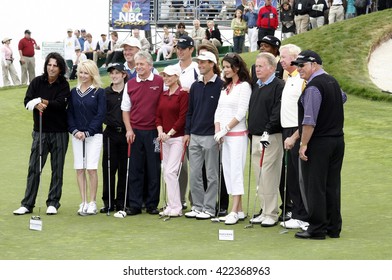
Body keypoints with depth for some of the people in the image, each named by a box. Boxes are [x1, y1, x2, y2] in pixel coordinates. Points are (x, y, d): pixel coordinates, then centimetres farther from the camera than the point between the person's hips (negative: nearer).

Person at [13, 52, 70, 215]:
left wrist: (46, 103, -32)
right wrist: (36, 104, -26)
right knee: (34, 167, -1)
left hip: (59, 133, -1)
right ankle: (27, 204, 2)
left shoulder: (64, 85, -1)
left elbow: (61, 104, -16)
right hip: (40, 131, 1)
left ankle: (53, 203, 13)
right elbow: (27, 101, -6)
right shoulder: (37, 82, 2)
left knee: (57, 168, 4)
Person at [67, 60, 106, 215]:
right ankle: (83, 203, 9)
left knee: (91, 169, -7)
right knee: (79, 169, 2)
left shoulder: (99, 92, -2)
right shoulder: (74, 92, 10)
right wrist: (74, 130, -7)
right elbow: (70, 113, 9)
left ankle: (92, 203, 1)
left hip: (94, 135, -4)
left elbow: (100, 115, -6)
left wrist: (87, 132, -13)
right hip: (77, 135, 4)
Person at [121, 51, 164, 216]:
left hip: (153, 132, -2)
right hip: (135, 132, 2)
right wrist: (129, 130, 0)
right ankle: (134, 205, 8)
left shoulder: (160, 82, -1)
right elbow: (125, 109, 12)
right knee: (135, 169, 4)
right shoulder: (130, 84, 8)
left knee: (153, 169, 3)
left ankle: (152, 204, 11)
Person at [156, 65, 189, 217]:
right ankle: (171, 206, 13)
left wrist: (170, 133, -15)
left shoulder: (183, 94, -8)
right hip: (165, 138, 7)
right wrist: (160, 131, -5)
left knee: (170, 171, -13)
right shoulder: (163, 95, 13)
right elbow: (158, 116, 12)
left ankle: (176, 207, -8)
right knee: (166, 172, 7)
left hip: (177, 137, -7)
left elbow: (183, 118, -13)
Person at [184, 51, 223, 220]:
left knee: (211, 174, 1)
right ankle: (197, 206, 15)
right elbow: (190, 111, 16)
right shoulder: (195, 86, 12)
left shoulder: (220, 85, -6)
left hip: (211, 136, -6)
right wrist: (187, 132, 9)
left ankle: (209, 208, 7)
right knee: (194, 174, 7)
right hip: (194, 135, 6)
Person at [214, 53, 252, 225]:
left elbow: (241, 112, -13)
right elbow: (219, 110, 14)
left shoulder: (244, 86, -7)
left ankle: (235, 211, -11)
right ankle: (239, 210, 10)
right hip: (224, 135, 8)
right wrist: (217, 131, 1)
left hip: (237, 134, -8)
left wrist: (225, 130, -12)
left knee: (236, 170, -10)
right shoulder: (225, 87, 16)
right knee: (227, 170, 6)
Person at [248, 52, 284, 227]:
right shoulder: (256, 87, 18)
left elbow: (278, 112, -17)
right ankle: (265, 211, 16)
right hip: (255, 137, 8)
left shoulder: (279, 86, -9)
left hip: (271, 138, -8)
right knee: (260, 178, 9)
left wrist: (268, 130, -23)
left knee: (269, 177, -8)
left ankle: (271, 214, -3)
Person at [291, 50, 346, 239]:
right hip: (337, 140, 9)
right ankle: (333, 228, 15)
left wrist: (303, 144, -18)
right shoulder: (333, 82, 12)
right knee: (332, 186, 11)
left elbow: (309, 120, -22)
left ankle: (317, 229, 0)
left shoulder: (313, 87, -16)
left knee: (315, 188, -2)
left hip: (318, 143, -9)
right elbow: (343, 97, 36)